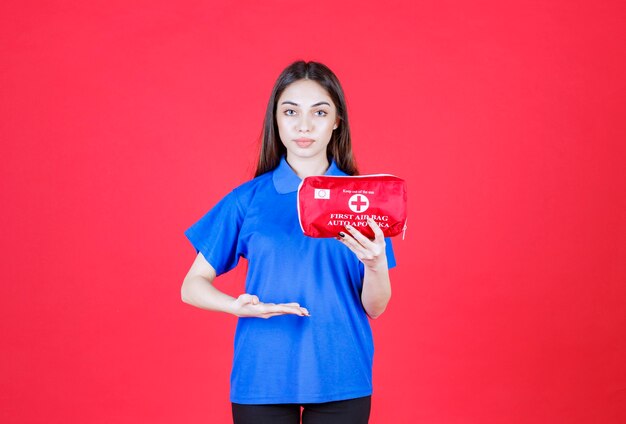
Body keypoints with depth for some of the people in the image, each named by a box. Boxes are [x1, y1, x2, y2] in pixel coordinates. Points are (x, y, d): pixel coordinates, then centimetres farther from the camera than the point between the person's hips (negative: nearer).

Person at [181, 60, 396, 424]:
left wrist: (376, 265, -20)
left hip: (340, 379, 1)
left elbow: (375, 309, 1)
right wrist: (238, 306, -19)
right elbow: (192, 285, 1)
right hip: (263, 378, 0)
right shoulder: (247, 200, 0)